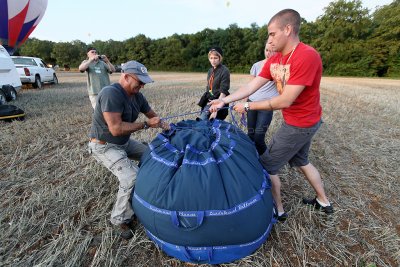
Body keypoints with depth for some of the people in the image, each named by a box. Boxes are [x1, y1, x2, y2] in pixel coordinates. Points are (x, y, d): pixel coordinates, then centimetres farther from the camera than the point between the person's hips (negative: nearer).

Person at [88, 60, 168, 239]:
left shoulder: (136, 96, -2)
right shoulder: (111, 93, -27)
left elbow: (152, 114, 11)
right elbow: (116, 129, -32)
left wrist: (164, 126, -4)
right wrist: (146, 124, -26)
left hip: (124, 142, 9)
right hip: (104, 146, -8)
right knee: (132, 177, -24)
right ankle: (121, 220, 1)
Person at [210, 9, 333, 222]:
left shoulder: (307, 56, -25)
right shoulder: (274, 60, 1)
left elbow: (285, 101, -28)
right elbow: (251, 86, -3)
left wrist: (248, 107, -21)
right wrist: (224, 100, -10)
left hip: (300, 124, -9)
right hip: (302, 122, 9)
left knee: (267, 165, 1)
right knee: (300, 161, 25)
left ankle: (278, 210, 23)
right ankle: (324, 202, 45)